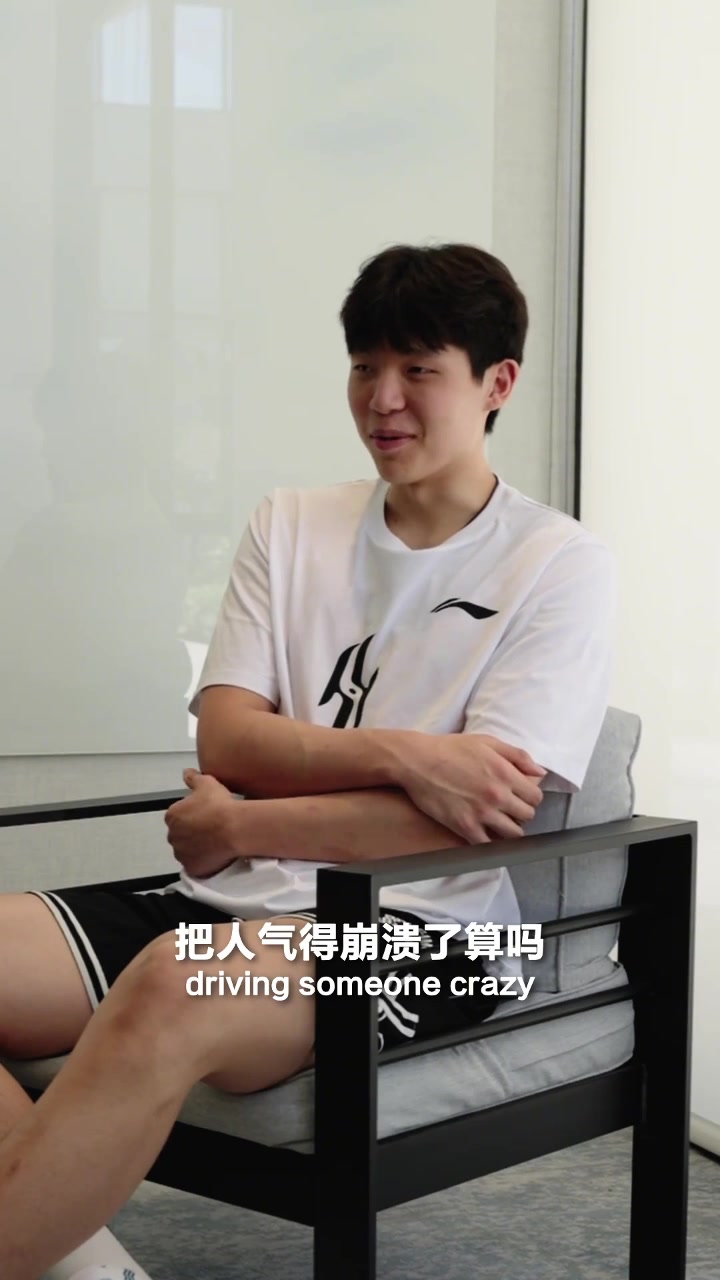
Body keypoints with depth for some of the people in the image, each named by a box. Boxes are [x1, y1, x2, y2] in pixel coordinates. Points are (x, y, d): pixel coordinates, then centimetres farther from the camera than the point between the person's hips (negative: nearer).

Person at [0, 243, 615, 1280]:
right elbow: (226, 739, 5)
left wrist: (239, 826, -6)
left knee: (172, 992, -38)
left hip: (419, 927, -5)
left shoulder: (561, 566, 3)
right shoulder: (288, 526, 17)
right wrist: (404, 754, -13)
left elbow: (482, 816, -8)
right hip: (234, 909, 6)